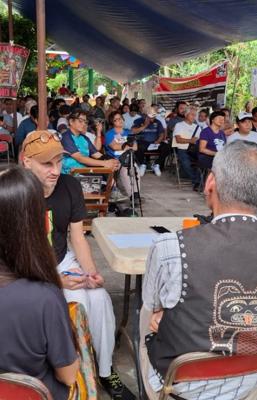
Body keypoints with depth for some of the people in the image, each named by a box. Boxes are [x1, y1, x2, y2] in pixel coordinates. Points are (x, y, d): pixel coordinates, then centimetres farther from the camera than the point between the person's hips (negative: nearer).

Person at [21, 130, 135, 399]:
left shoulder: (70, 186, -5)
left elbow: (77, 236, 1)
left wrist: (91, 271, -16)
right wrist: (57, 280, -26)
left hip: (64, 261, 5)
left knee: (100, 299, -17)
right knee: (78, 304, -25)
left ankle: (106, 371, 3)